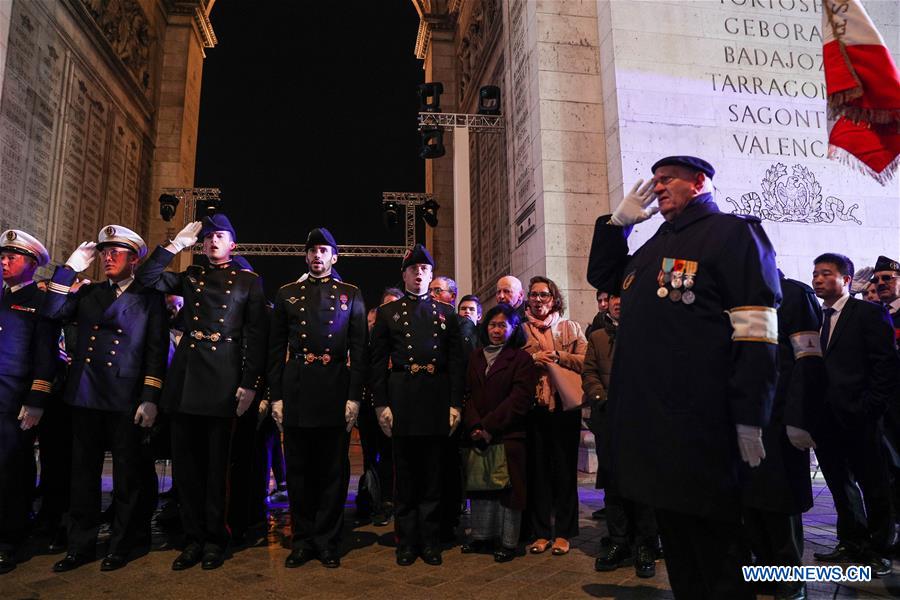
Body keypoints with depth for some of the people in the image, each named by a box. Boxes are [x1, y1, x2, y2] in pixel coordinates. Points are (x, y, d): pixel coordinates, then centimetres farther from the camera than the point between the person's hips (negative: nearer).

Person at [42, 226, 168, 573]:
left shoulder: (149, 298, 2)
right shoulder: (88, 293, 16)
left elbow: (156, 350, -4)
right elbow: (53, 312, 0)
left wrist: (150, 398, -11)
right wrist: (71, 268, 0)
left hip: (127, 400, -4)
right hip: (86, 397, 4)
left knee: (127, 475, 6)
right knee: (83, 472, 11)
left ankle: (122, 545, 20)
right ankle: (81, 545, 24)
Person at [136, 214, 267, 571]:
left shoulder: (248, 282, 5)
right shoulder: (190, 277, 18)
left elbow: (256, 337, 0)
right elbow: (146, 277, 6)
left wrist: (250, 383, -8)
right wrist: (177, 244, 4)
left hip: (223, 380, -4)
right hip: (185, 377, 4)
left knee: (217, 463, 4)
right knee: (185, 460, 7)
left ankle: (215, 539, 17)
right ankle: (194, 538, 19)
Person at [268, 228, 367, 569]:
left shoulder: (351, 295, 8)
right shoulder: (287, 294, 12)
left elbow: (359, 350, 3)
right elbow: (276, 350, 9)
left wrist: (354, 397, -5)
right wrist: (276, 396, 2)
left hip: (336, 390, -1)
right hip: (296, 391, 1)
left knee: (333, 470, 6)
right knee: (299, 469, 9)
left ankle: (328, 542, 19)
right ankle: (302, 541, 23)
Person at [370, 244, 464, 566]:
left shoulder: (446, 312, 10)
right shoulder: (387, 312, 8)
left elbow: (456, 361, 6)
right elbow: (378, 362, 3)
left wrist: (455, 404, -1)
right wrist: (381, 404, -4)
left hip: (437, 400, 1)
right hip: (402, 400, -1)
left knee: (433, 475, 9)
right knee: (405, 475, 8)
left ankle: (430, 541, 20)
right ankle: (407, 542, 20)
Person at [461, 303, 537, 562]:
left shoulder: (521, 359, -2)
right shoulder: (476, 358, 13)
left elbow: (519, 399, -10)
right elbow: (468, 395, 8)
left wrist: (488, 426, -13)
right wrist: (474, 427, -7)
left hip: (508, 436, -4)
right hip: (477, 437, 5)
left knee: (508, 488, 2)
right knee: (481, 486, 11)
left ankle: (508, 541, 12)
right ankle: (481, 535, 23)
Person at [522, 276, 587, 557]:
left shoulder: (570, 327, 11)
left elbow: (585, 360, 1)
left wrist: (557, 356, -9)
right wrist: (533, 358, -10)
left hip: (564, 404, 0)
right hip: (533, 406, 0)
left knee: (564, 467, 4)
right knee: (537, 467, 4)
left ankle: (563, 532, 17)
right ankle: (541, 531, 17)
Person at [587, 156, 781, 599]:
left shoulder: (733, 232, -5)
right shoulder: (656, 244, 19)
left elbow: (757, 337, -13)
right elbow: (603, 276, 31)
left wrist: (750, 417, -18)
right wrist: (618, 221, 18)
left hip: (701, 427, -8)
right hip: (649, 422, 8)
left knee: (715, 542, 5)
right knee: (675, 539, 18)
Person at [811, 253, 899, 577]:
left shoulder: (869, 313, -3)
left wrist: (870, 408, -14)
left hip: (857, 417, -5)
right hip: (826, 418, 5)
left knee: (873, 484, 7)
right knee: (841, 484, 14)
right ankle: (851, 543, 26)